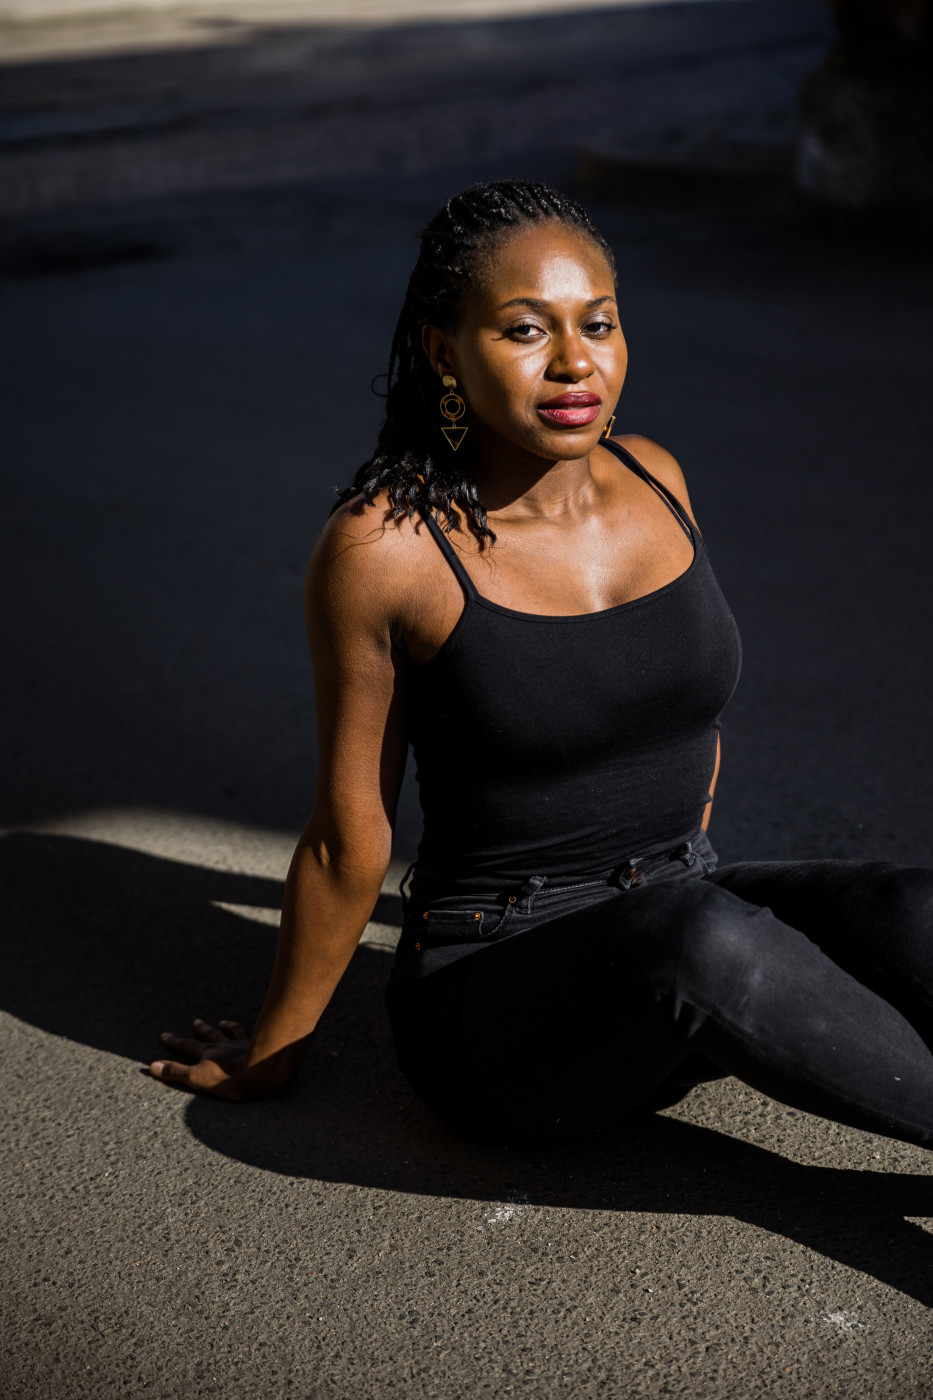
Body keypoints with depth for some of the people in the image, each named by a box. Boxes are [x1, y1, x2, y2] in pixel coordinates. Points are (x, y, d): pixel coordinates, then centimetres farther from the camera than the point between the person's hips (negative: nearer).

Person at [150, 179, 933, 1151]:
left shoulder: (654, 480, 2)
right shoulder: (384, 549, -14)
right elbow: (349, 837, -4)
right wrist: (271, 1053, 6)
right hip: (494, 997, -5)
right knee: (704, 937, -36)